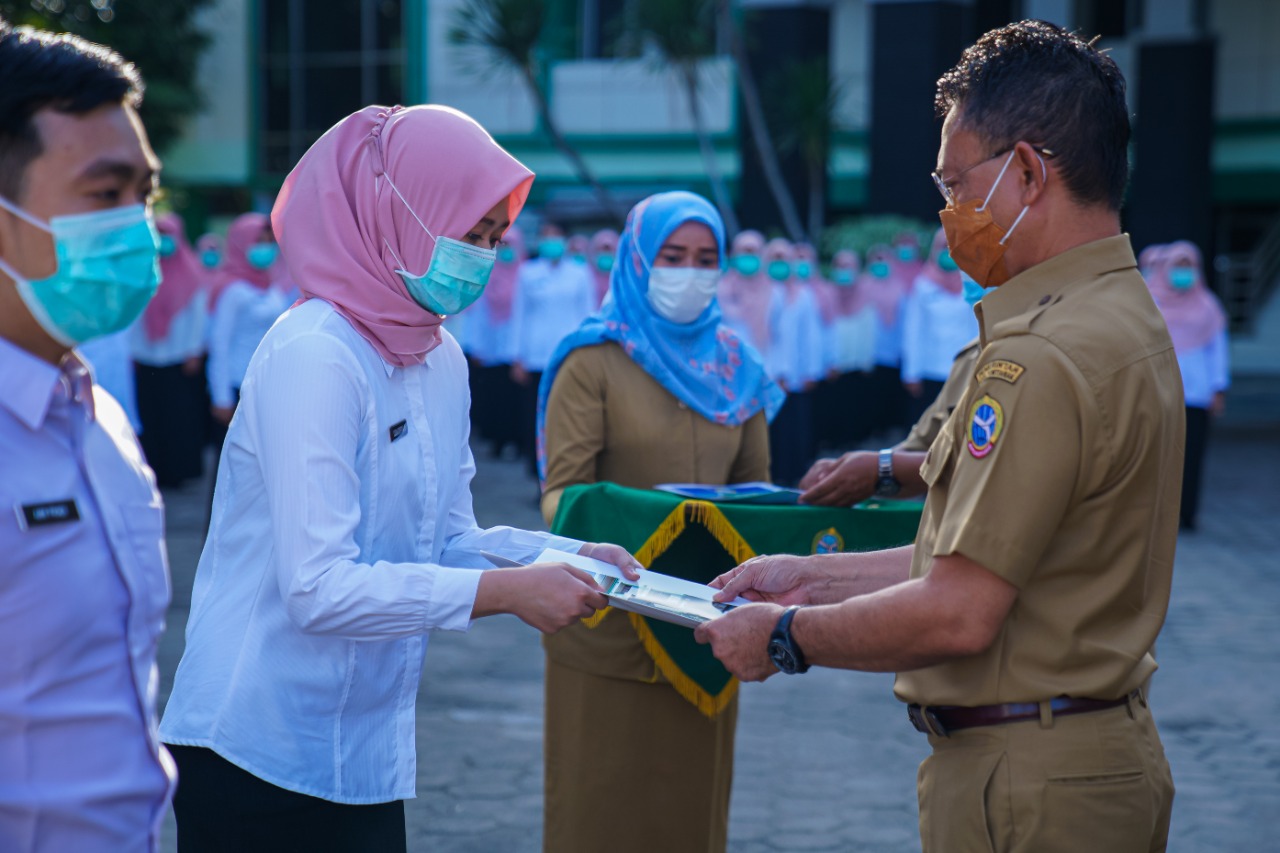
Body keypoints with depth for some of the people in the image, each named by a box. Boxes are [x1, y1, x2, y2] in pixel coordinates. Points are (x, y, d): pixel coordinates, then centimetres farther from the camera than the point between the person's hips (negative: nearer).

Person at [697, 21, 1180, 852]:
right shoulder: (1127, 318, 12)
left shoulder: (1045, 355, -21)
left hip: (1028, 783, -10)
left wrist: (785, 636, -9)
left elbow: (959, 614, -23)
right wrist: (816, 575, 16)